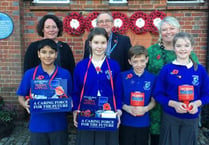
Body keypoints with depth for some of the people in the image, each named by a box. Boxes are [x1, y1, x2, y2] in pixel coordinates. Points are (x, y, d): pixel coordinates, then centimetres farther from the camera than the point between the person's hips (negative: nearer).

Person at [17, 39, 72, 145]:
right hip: (37, 125, 0)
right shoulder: (30, 74, -2)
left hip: (59, 125, 0)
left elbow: (70, 97, 6)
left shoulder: (65, 74, -2)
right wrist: (25, 104, -16)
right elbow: (21, 96, 4)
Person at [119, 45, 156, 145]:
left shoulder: (152, 78, -4)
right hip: (126, 123, -1)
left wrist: (146, 108, -16)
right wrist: (126, 107, -19)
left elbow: (153, 101, 3)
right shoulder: (122, 77, -8)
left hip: (144, 124, 2)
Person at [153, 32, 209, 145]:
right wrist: (173, 104, -20)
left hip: (192, 119, 2)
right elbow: (158, 94, -5)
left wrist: (197, 103, -15)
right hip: (170, 118, -2)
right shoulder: (167, 69, -7)